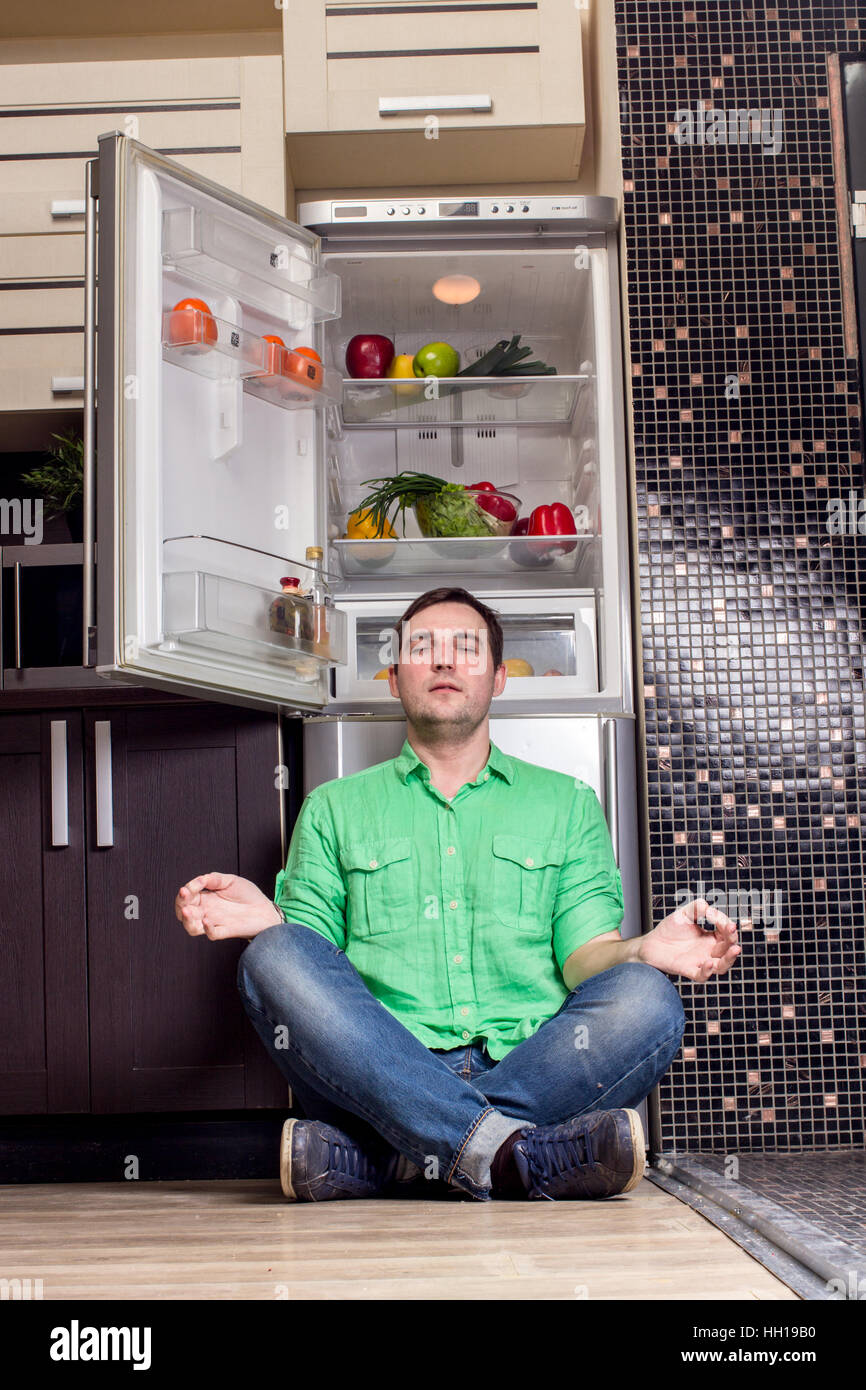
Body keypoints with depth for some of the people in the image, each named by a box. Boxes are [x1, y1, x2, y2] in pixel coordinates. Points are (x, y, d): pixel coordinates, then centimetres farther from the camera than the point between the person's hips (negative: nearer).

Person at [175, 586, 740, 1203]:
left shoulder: (568, 803, 20)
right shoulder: (334, 808, 20)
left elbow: (586, 955, 9)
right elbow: (308, 961, 10)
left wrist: (644, 951, -15)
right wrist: (269, 922, -13)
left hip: (526, 1071, 1)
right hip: (378, 1076, 0)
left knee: (645, 997, -28)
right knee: (275, 956, -26)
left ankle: (362, 1161, -32)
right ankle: (505, 1151, -37)